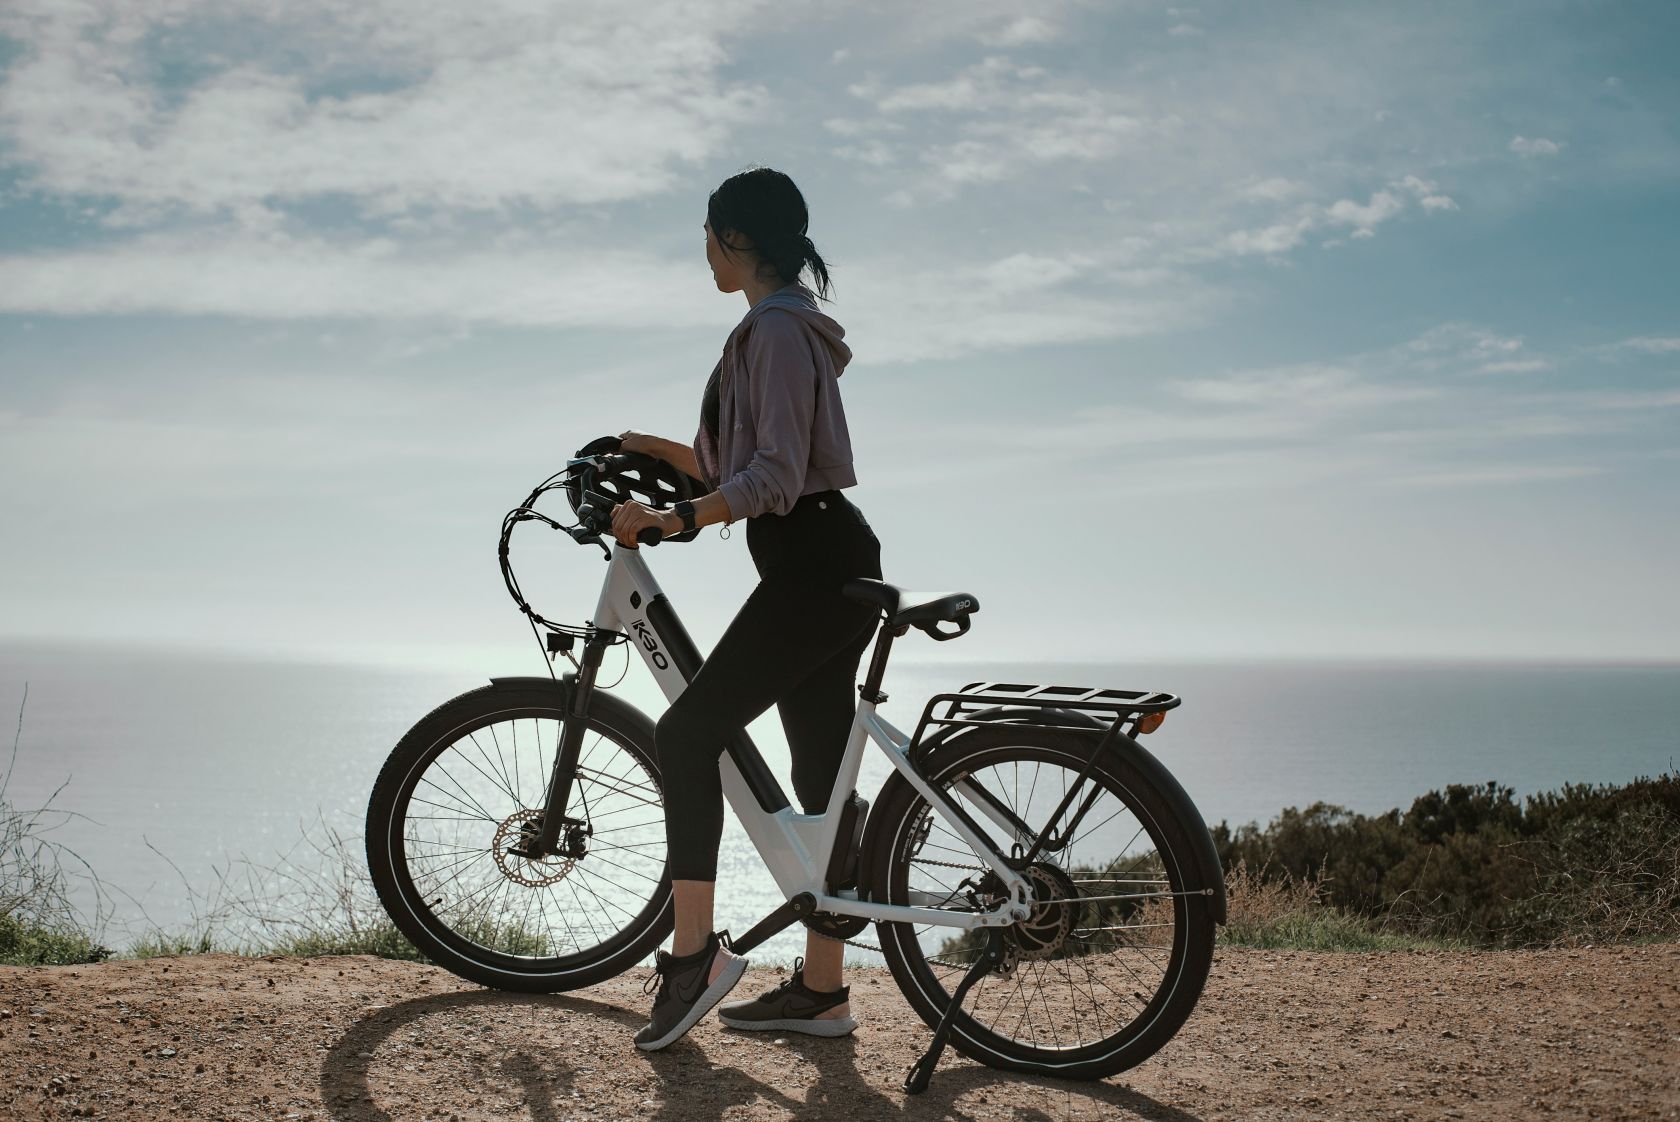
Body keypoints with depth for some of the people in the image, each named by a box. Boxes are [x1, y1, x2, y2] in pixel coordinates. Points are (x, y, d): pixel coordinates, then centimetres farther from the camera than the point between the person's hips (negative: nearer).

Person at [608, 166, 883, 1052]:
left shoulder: (776, 329, -12)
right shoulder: (786, 325, 21)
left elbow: (774, 474, -22)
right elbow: (743, 464, 25)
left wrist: (670, 518, -25)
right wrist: (659, 450, 21)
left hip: (814, 565, -11)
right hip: (825, 567, 11)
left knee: (689, 731, -10)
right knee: (822, 772, 9)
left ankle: (694, 953, -7)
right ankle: (820, 989, 15)